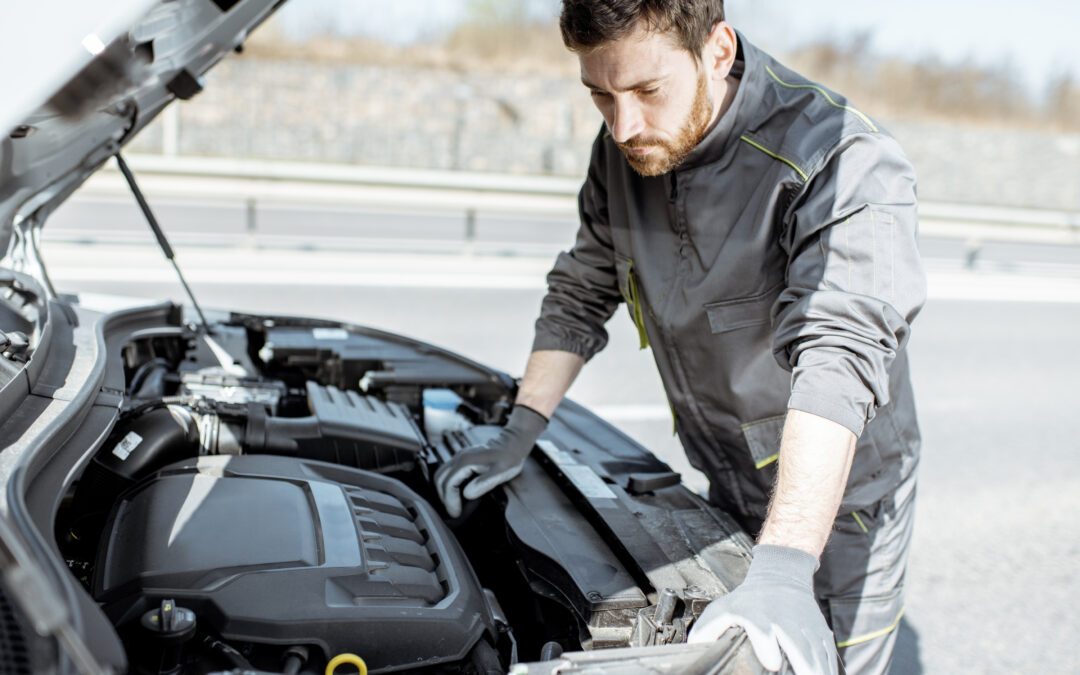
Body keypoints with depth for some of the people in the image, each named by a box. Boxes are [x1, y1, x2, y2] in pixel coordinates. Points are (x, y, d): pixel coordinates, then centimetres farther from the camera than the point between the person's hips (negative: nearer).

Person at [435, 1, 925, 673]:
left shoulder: (846, 166, -30)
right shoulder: (626, 149, -8)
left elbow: (839, 355, -42)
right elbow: (581, 293, 5)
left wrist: (783, 568, -52)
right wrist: (518, 435, -2)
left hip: (839, 498, -5)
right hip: (730, 491, 6)